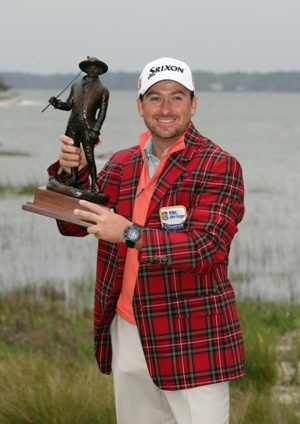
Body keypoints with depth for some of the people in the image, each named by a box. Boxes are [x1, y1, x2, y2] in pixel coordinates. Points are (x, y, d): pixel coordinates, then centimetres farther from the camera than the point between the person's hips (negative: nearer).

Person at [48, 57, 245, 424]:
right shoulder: (122, 164, 11)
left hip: (192, 340, -6)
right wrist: (71, 172, -8)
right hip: (127, 334, 6)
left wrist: (131, 234, -30)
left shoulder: (219, 167, -9)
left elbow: (206, 247, -20)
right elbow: (73, 224, 10)